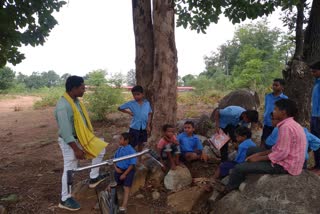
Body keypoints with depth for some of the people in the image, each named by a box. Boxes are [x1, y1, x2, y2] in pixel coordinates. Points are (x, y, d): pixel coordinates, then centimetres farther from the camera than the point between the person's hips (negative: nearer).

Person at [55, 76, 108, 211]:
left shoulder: (75, 100, 3)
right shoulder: (63, 106, -28)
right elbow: (66, 131, -28)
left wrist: (88, 138, 21)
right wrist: (76, 149, -25)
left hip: (81, 138, 9)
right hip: (69, 142, -9)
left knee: (100, 148, 16)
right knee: (70, 169, 3)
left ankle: (93, 178, 29)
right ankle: (65, 199, 22)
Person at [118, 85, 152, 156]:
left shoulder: (147, 103, -3)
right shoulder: (131, 103, -8)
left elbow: (149, 114, 5)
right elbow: (119, 108, 1)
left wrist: (148, 125, -1)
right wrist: (129, 112, -8)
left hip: (144, 127, 3)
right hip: (134, 127, -3)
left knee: (141, 143, 19)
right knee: (131, 145, -1)